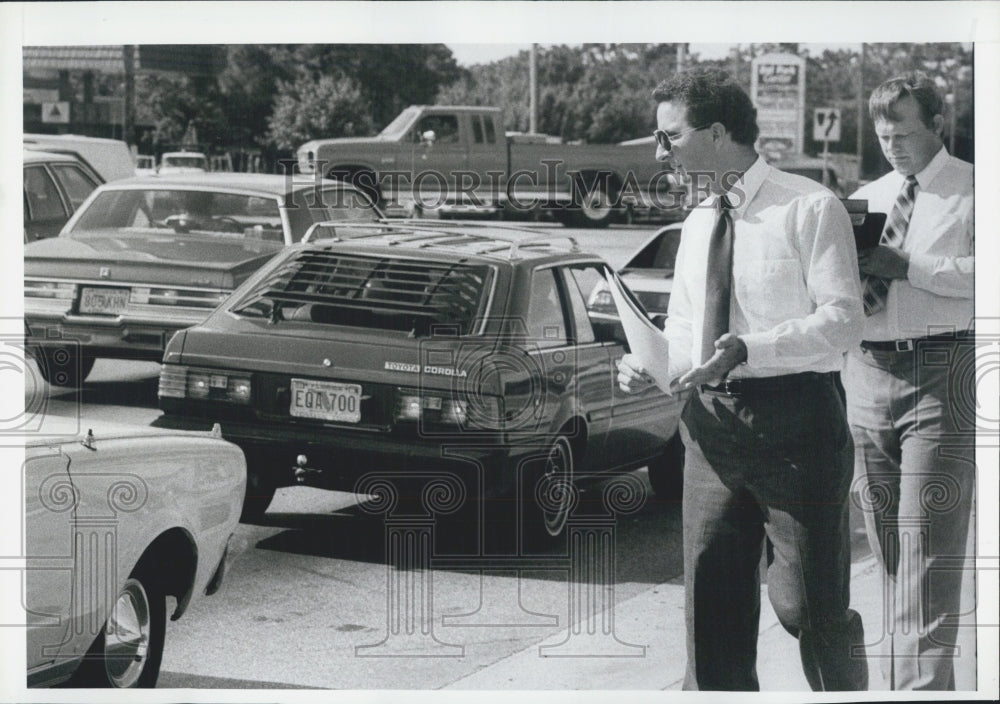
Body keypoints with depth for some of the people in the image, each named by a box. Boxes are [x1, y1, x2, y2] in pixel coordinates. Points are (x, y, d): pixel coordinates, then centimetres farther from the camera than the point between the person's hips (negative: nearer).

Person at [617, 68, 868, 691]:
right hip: (713, 423, 6)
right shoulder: (697, 224, 16)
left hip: (794, 422, -6)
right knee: (711, 607, 7)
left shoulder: (810, 208, -5)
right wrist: (650, 366, 0)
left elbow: (843, 319, -13)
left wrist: (748, 350, -24)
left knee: (810, 606, -1)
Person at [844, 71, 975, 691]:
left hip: (943, 370, -6)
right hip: (869, 371, 6)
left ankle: (923, 682, -12)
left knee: (927, 542, -11)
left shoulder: (974, 192, 1)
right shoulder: (865, 200, 17)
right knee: (889, 544, 10)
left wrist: (906, 266, -17)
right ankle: (904, 671, 20)